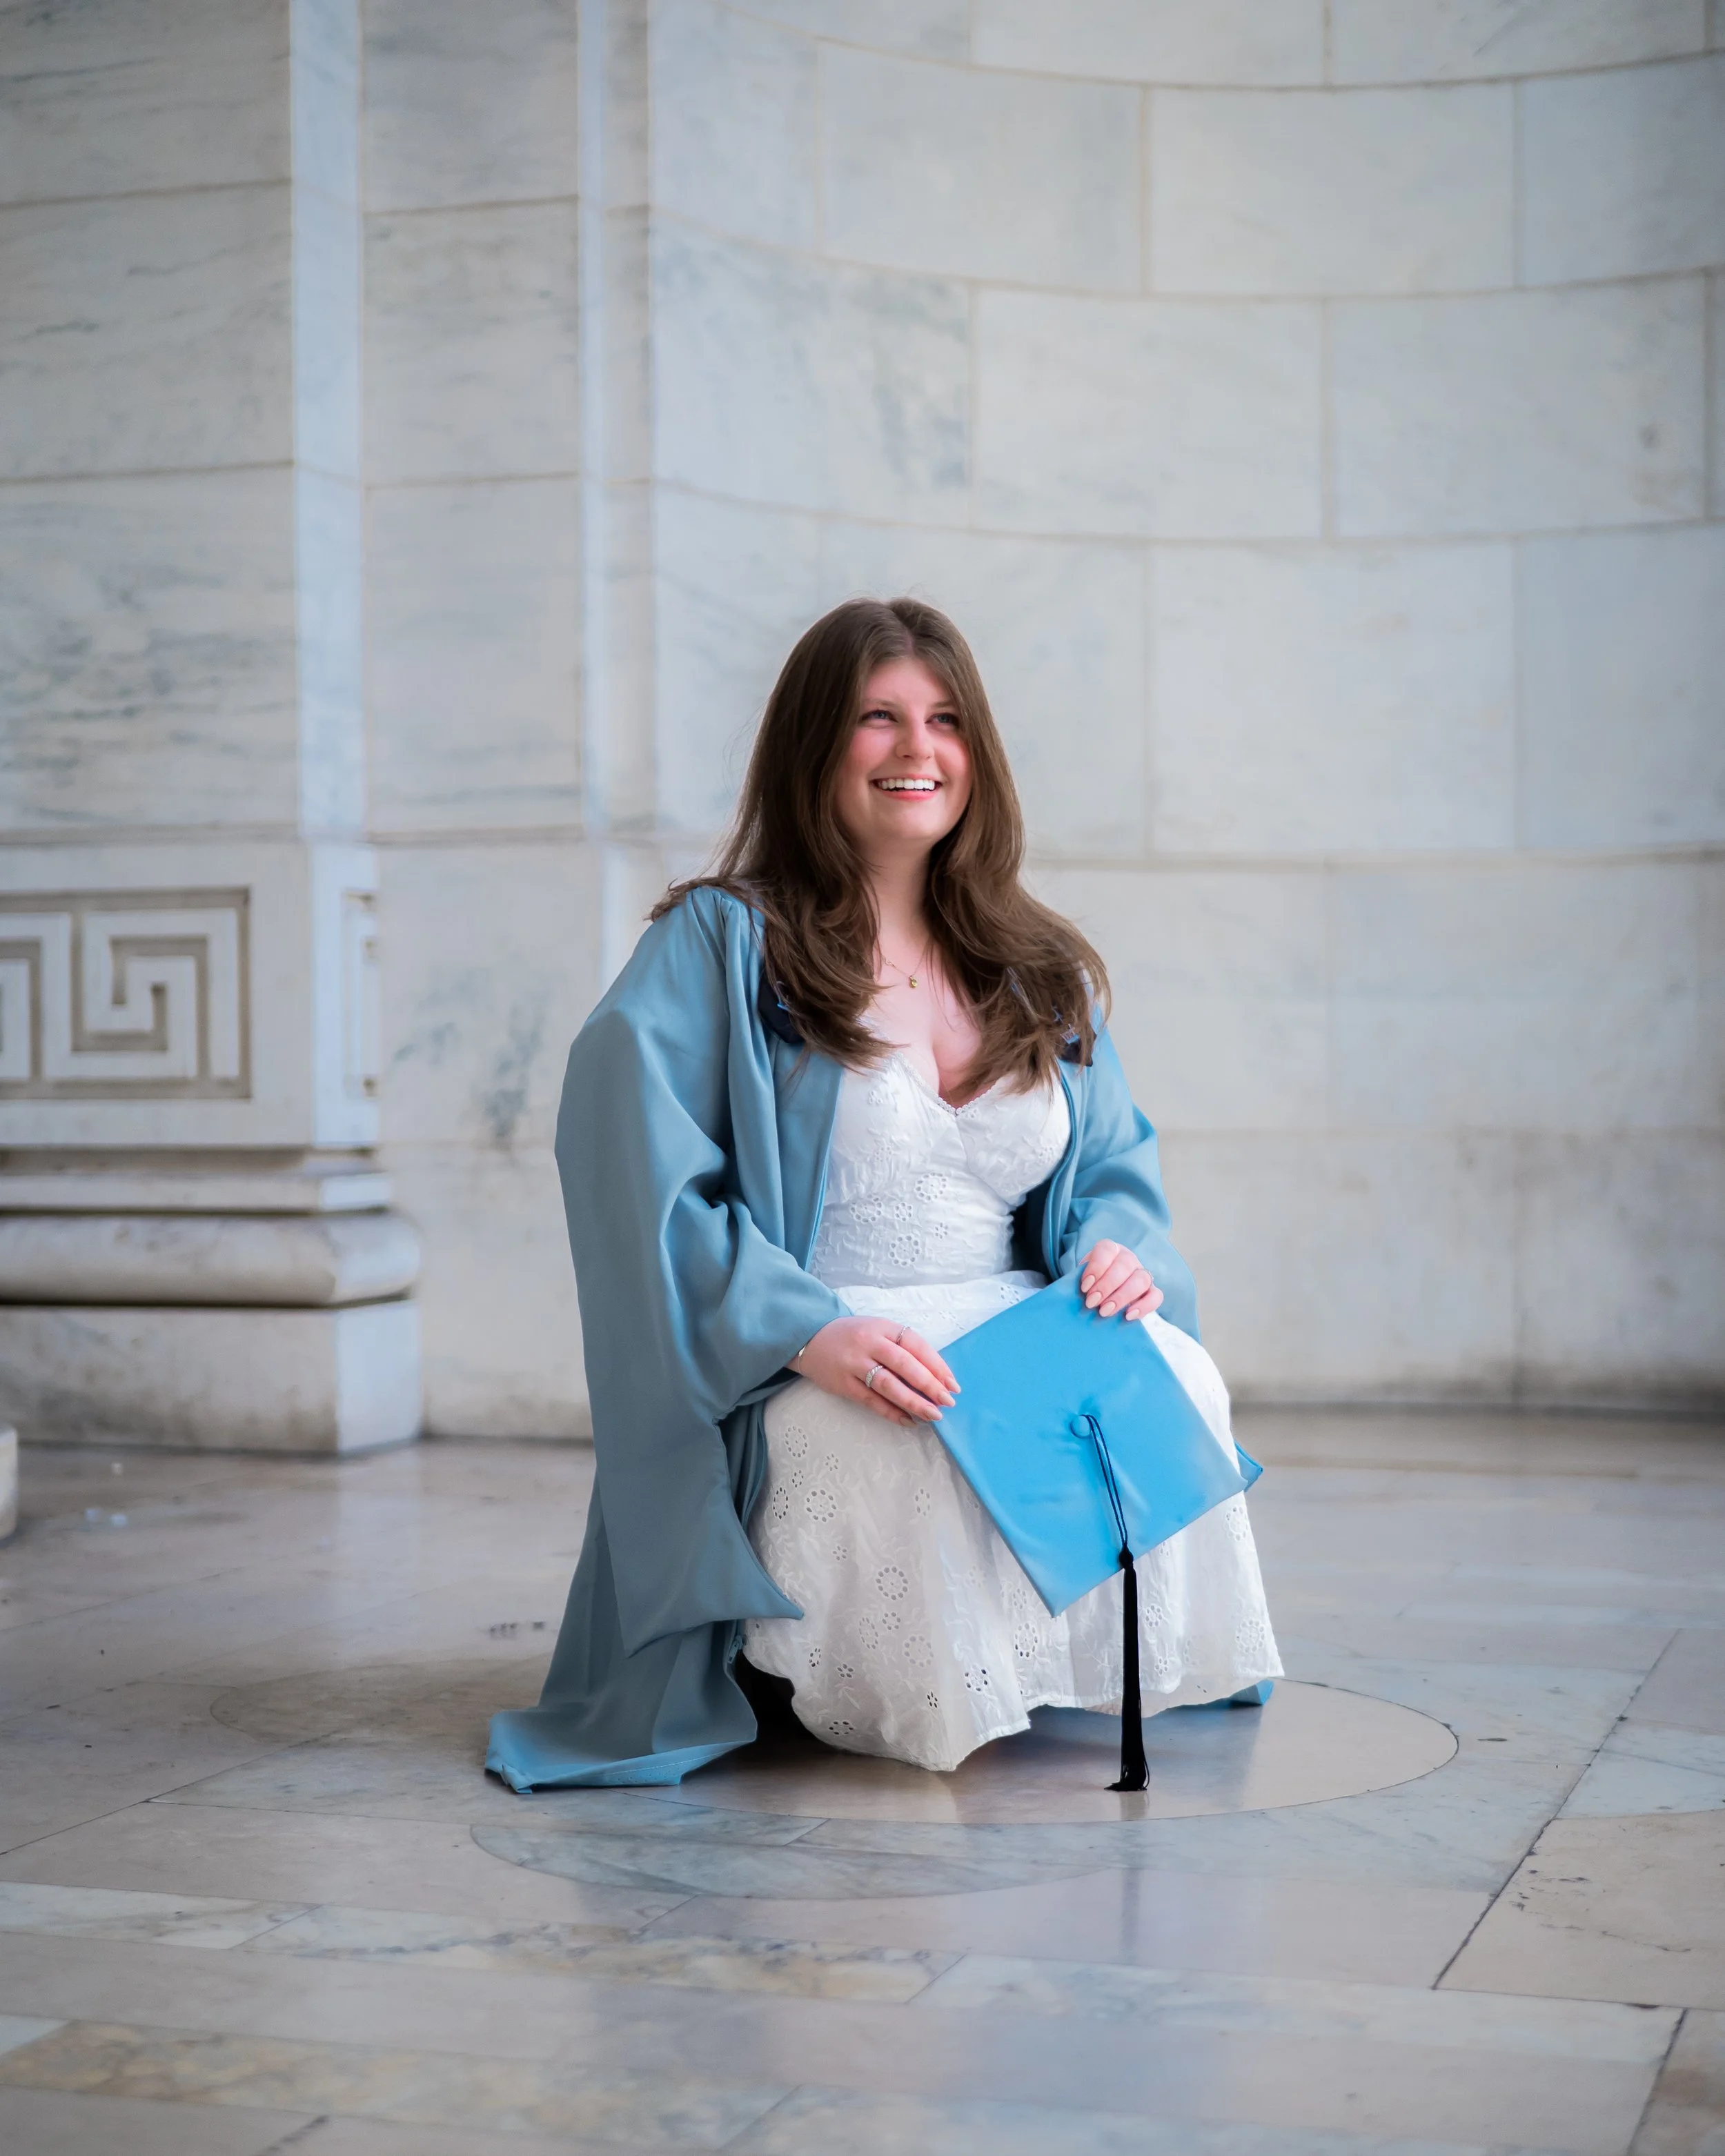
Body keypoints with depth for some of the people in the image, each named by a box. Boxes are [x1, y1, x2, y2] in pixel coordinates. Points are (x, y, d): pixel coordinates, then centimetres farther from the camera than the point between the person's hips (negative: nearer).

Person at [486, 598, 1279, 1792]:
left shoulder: (1046, 974, 18)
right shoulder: (720, 945, 1)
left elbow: (1117, 1165, 21)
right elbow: (638, 1172, -11)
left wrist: (1117, 1249, -6)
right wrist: (810, 1330, -25)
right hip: (796, 1382, -4)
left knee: (1177, 1381, -28)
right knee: (934, 1452, -37)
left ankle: (1129, 1669, -6)